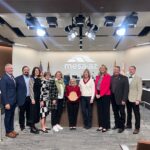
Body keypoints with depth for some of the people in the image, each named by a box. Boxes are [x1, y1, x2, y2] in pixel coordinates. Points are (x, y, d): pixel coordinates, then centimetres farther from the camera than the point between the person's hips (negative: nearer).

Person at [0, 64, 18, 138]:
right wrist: (6, 103, -20)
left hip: (13, 101, 8)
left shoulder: (12, 76, 9)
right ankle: (8, 132, 19)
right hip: (8, 101, -7)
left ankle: (11, 129, 31)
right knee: (7, 116, 6)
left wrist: (15, 99, 6)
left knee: (12, 116, 17)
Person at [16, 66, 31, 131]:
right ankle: (22, 125, 19)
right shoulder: (18, 78, -3)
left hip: (30, 98, 3)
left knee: (29, 112, 14)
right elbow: (15, 89, -3)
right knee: (21, 113, 7)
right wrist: (16, 99, -7)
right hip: (22, 99, -3)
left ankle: (29, 123, 30)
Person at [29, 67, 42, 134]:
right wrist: (32, 98, -16)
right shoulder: (32, 79, -6)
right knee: (33, 111, -3)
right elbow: (31, 89, -11)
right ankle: (32, 128, 3)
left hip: (39, 97, 6)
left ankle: (33, 125, 20)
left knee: (37, 111, 9)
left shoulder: (39, 79, 11)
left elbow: (40, 89, 12)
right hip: (34, 97, -6)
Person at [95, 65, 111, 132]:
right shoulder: (97, 77, 13)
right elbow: (96, 86, 11)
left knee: (105, 111, 0)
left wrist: (101, 94, -14)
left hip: (105, 95, -5)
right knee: (99, 111, 8)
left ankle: (105, 126, 6)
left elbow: (107, 87, -12)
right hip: (98, 95, 6)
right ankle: (101, 126, 17)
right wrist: (96, 94, -3)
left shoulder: (108, 76, -4)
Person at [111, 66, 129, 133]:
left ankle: (122, 126, 18)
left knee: (122, 113, 7)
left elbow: (126, 89, -10)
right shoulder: (111, 78, 6)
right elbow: (110, 87, 6)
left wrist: (124, 99, -15)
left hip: (120, 99, -4)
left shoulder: (124, 78, -6)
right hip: (113, 98, 4)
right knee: (115, 112, 15)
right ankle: (117, 124, 29)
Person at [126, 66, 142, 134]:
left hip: (134, 99, -5)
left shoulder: (138, 78, -6)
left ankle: (137, 128, 12)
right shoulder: (127, 78, 10)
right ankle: (129, 125, 31)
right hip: (128, 99, 5)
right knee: (129, 113, 16)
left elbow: (140, 89, -11)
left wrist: (138, 99, -17)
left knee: (136, 114, 3)